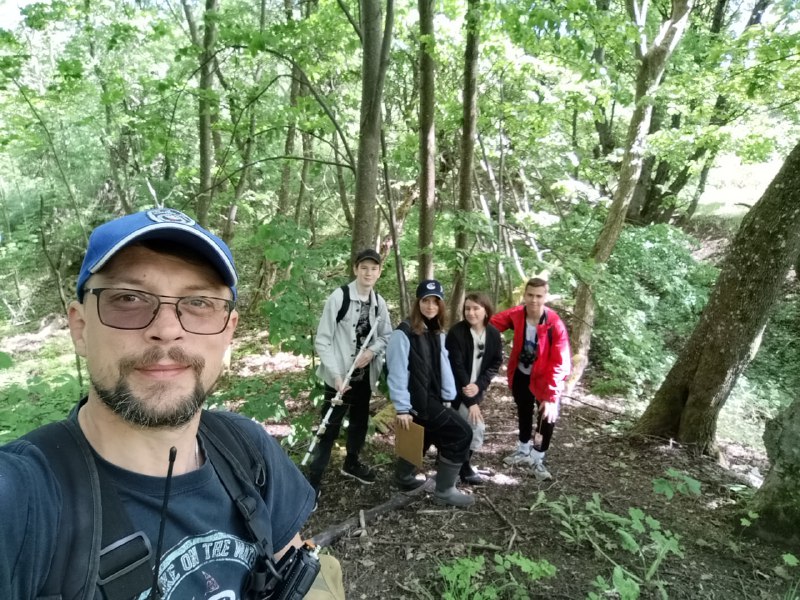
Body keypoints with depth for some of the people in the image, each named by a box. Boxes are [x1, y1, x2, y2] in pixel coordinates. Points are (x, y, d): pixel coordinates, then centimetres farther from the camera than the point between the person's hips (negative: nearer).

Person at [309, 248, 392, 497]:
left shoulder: (379, 302, 1)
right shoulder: (339, 297, -16)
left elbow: (386, 335, 10)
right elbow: (322, 341, -15)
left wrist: (372, 351, -12)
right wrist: (336, 375, -22)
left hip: (365, 375, 6)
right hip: (340, 376, -6)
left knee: (360, 421, 21)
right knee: (330, 428, -1)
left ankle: (351, 463, 44)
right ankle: (313, 481, 14)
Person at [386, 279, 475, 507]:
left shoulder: (437, 332, 9)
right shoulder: (404, 333, -16)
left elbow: (443, 366, 8)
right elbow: (397, 373, -18)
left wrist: (448, 396, 2)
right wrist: (402, 408, -18)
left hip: (432, 399, 8)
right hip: (417, 401, -8)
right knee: (462, 433, -8)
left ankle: (404, 476, 45)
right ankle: (444, 491, 5)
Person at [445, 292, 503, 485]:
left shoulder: (493, 334, -4)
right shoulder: (456, 332, -18)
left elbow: (496, 363, 0)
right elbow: (457, 367, -19)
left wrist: (479, 385, -15)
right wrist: (470, 401, -19)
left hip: (476, 388, 4)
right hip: (459, 389, -4)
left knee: (461, 428, 9)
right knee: (477, 427, -7)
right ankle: (465, 468, 13)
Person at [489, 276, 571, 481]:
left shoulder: (555, 324, -27)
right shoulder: (515, 315, -18)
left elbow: (560, 363, -27)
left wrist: (551, 396, -31)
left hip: (543, 378, -3)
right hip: (521, 375, 4)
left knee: (548, 417, -7)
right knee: (523, 414, 21)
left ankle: (537, 460, 19)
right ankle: (523, 451, 45)